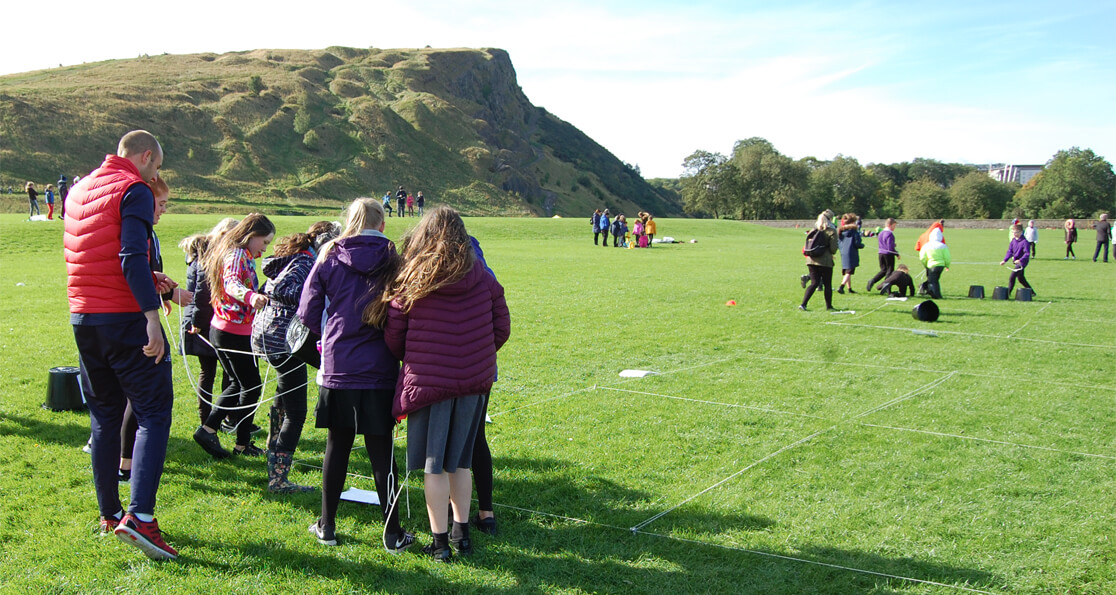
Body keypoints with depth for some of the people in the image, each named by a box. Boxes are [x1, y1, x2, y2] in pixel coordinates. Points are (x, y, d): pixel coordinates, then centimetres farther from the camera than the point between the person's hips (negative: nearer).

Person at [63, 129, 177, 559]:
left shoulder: (78, 191, 16)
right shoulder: (134, 190, -9)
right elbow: (131, 257, -21)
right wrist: (152, 315, -26)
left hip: (82, 319, 8)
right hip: (125, 318, -8)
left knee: (104, 414, 15)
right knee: (153, 412, -5)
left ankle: (109, 513, 21)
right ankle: (138, 516, -16)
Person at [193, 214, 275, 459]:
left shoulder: (235, 253, 14)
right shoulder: (238, 254, -16)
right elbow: (231, 283, -36)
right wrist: (251, 296, -56)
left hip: (220, 329, 10)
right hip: (235, 332, -10)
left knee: (238, 384, 20)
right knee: (252, 387, 2)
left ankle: (208, 429, 15)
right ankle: (243, 444, 10)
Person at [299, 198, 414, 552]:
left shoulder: (329, 258, 0)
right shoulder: (393, 260, -4)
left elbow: (307, 313, 0)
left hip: (337, 368, 2)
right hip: (379, 370, -1)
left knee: (337, 446, 14)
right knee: (381, 449, 5)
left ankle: (327, 526, 23)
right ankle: (393, 534, 11)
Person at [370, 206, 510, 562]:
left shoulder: (410, 282, -6)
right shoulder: (483, 279, -1)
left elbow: (393, 336, -1)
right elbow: (501, 327, 5)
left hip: (428, 382, -3)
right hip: (474, 382, 3)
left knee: (433, 465, 7)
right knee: (459, 461, 17)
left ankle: (440, 542, 11)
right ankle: (462, 533, 26)